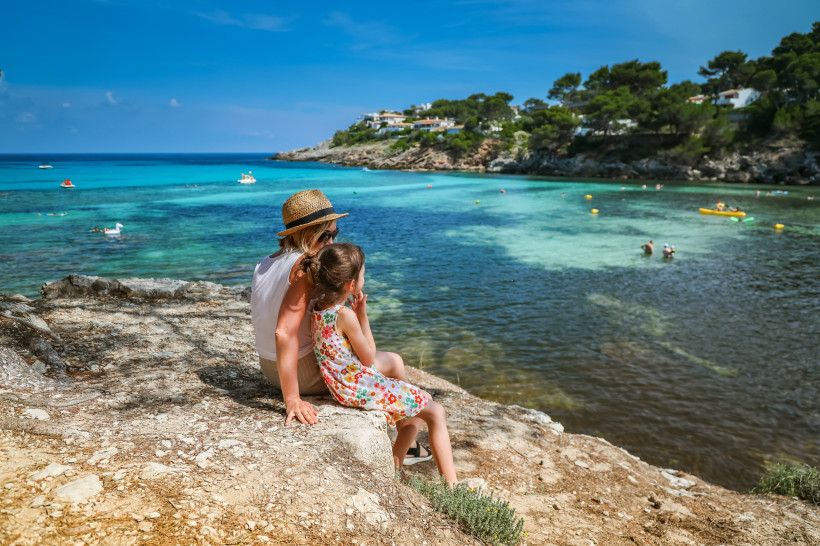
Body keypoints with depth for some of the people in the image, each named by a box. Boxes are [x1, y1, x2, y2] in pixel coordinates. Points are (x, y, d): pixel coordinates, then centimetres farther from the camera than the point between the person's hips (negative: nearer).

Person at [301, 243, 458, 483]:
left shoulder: (318, 308, 2)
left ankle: (394, 469, 27)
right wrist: (362, 316, -8)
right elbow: (368, 358, -11)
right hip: (361, 387, -9)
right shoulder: (344, 315, -23)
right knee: (436, 413, -1)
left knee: (421, 402, 25)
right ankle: (452, 487, 0)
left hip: (344, 386, 9)